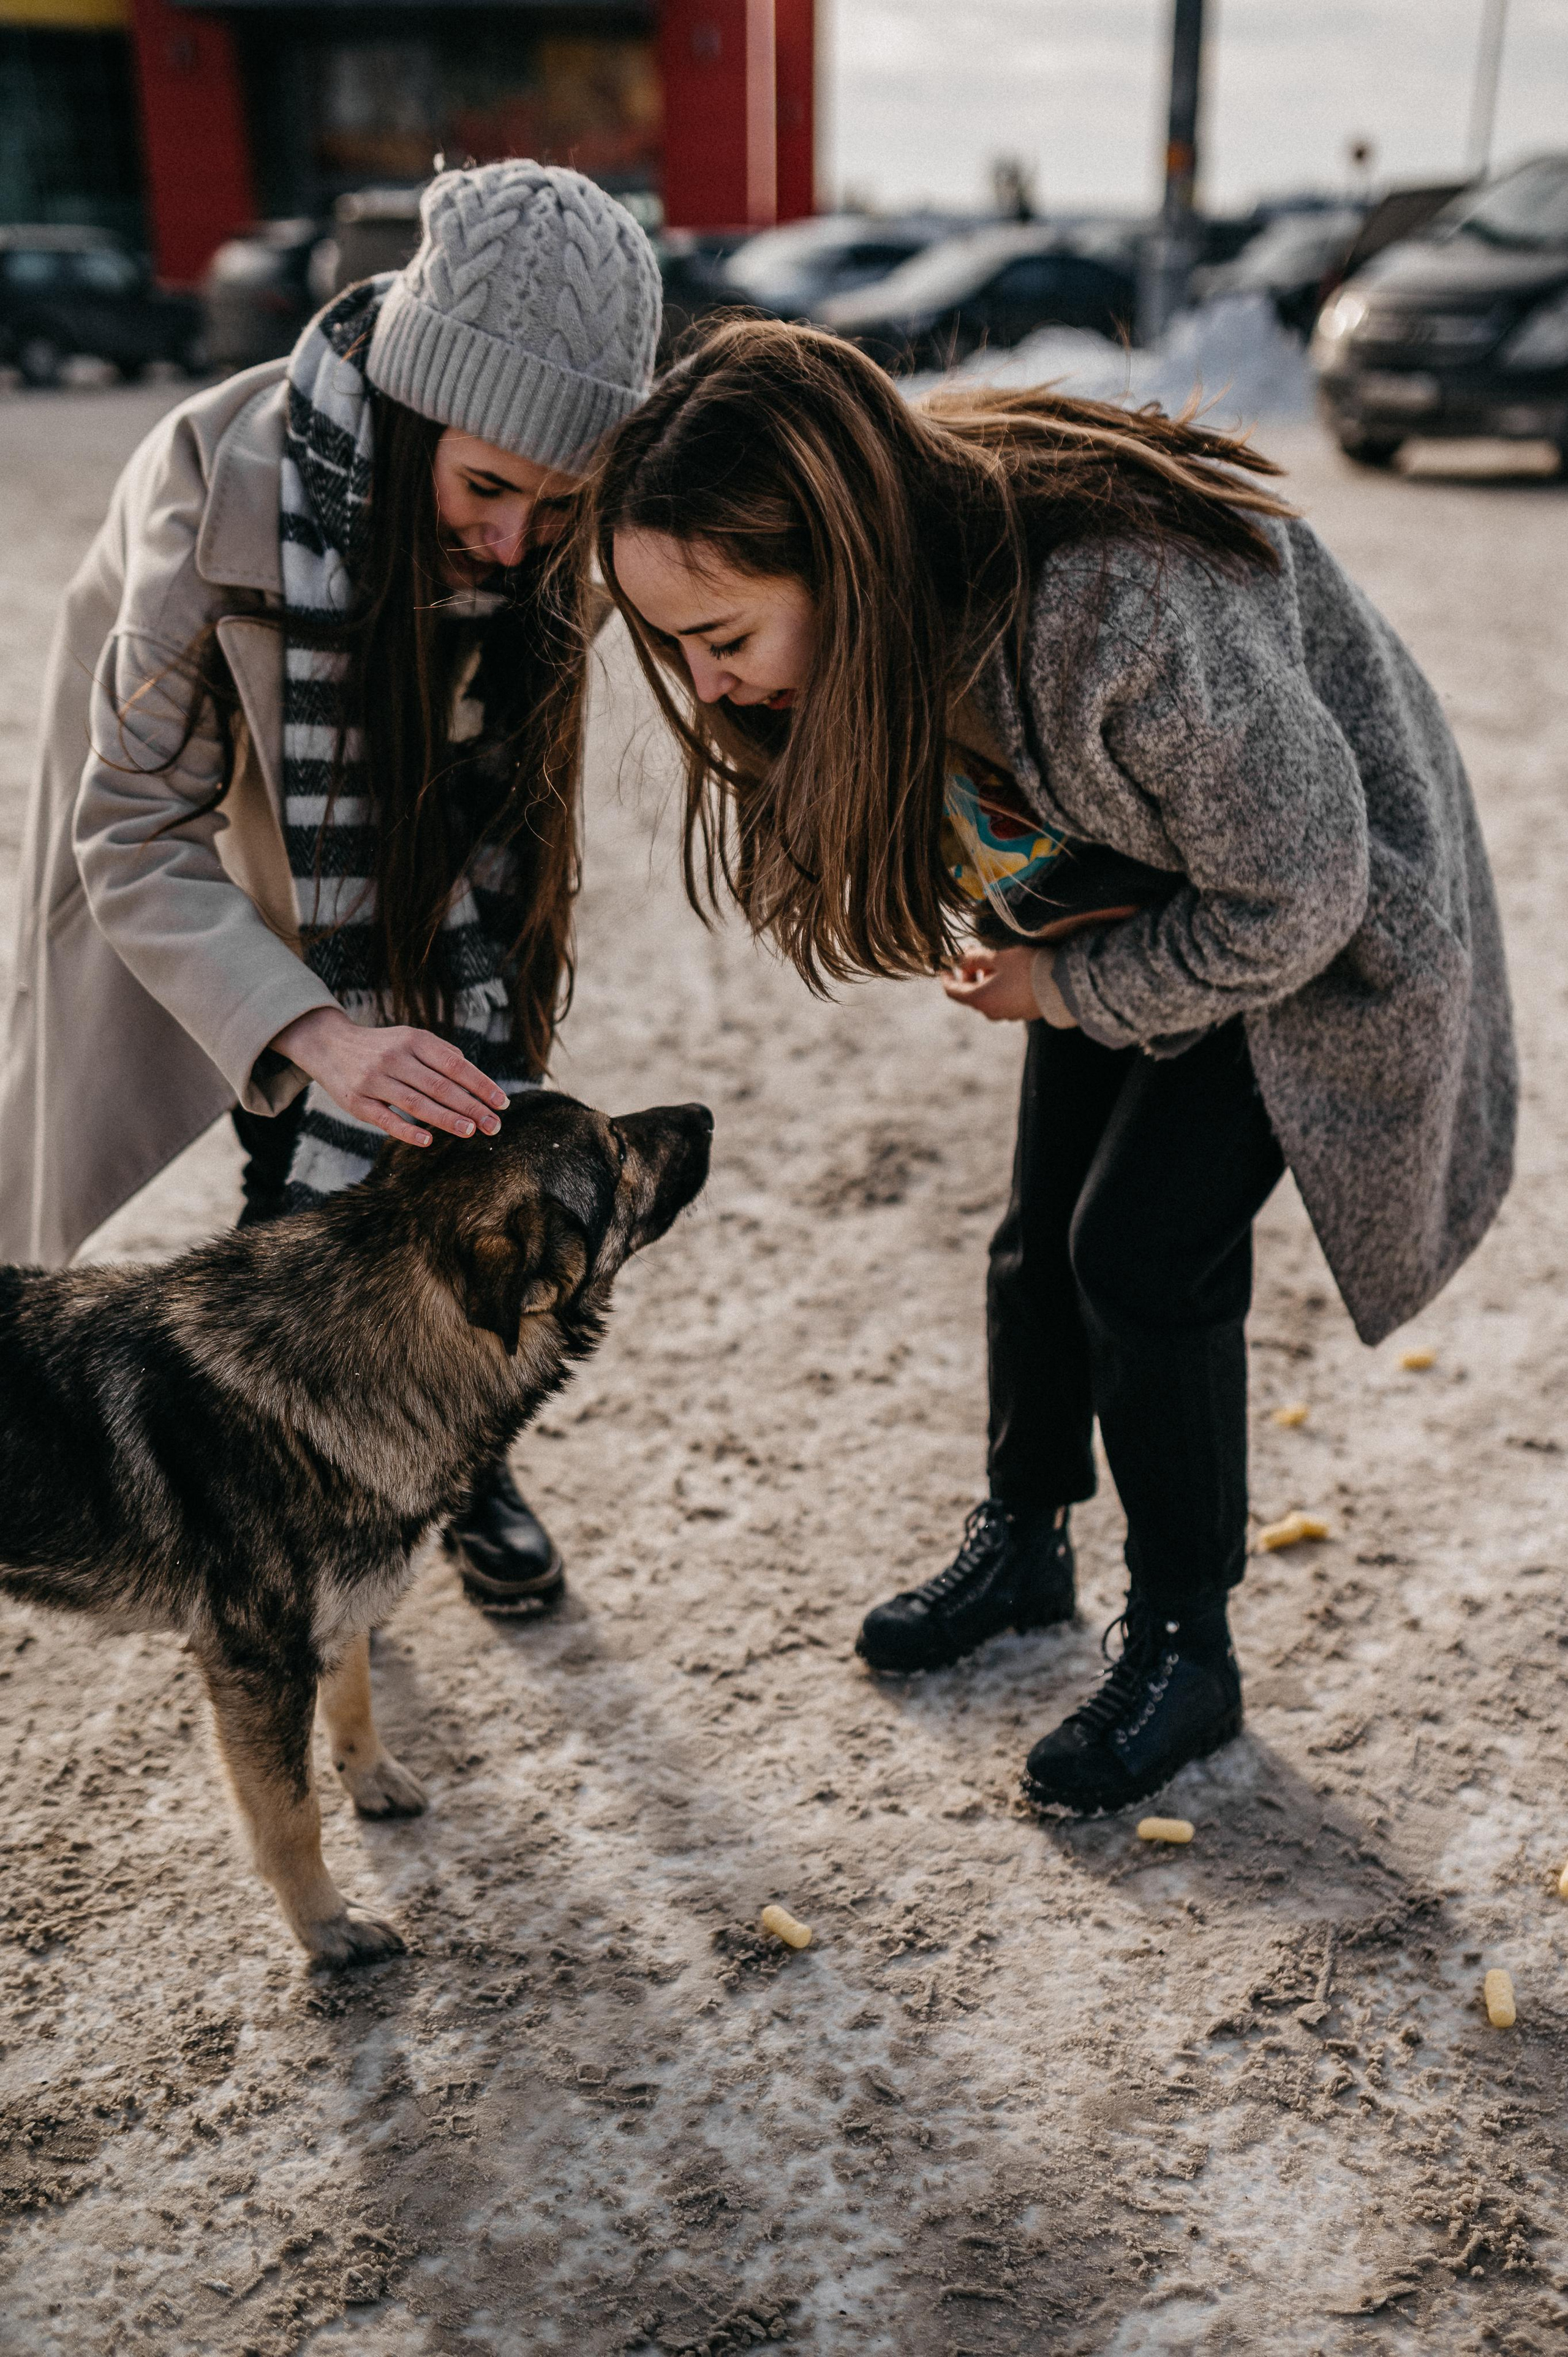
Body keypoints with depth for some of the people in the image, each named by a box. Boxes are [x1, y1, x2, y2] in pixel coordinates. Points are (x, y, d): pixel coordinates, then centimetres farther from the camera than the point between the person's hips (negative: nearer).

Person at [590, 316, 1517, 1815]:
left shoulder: (1129, 613, -43)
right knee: (1044, 1231, 9)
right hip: (1123, 897, 7)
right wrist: (1028, 938, -13)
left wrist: (1069, 988, -18)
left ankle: (1185, 1652, 9)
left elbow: (1292, 901, -28)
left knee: (1147, 1251, -11)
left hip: (1300, 919, -6)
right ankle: (1023, 1544, 33)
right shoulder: (882, 582, -20)